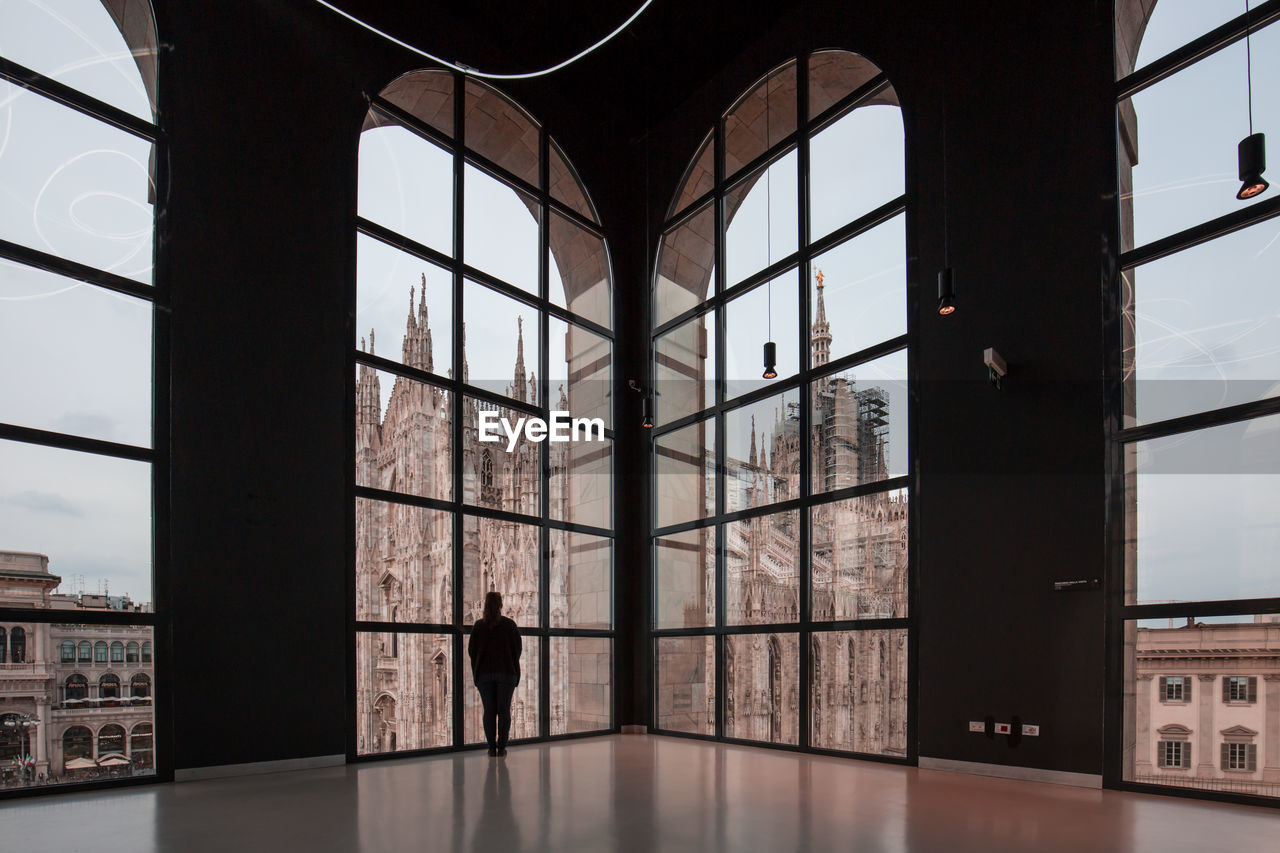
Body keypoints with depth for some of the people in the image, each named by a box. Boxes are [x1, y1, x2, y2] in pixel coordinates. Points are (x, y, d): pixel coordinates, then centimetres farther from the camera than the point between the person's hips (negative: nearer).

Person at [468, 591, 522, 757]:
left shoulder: (479, 625, -1)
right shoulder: (510, 624, -2)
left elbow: (471, 651, 2)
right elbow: (517, 649, 1)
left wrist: (476, 671, 16)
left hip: (484, 673, 1)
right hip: (506, 673, -1)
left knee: (489, 711, 5)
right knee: (504, 710, 4)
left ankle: (492, 747, 4)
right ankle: (501, 747, 3)